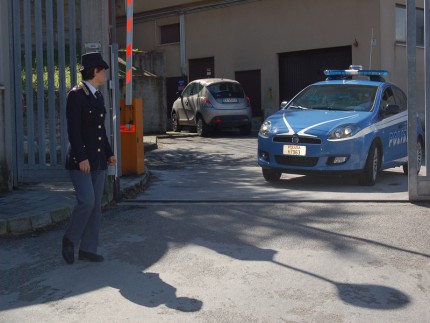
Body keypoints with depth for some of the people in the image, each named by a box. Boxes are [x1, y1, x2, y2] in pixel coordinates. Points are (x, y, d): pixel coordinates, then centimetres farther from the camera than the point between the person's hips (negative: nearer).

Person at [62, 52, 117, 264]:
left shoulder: (98, 95, 14)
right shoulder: (76, 95, -9)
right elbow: (73, 130, -15)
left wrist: (109, 153, 17)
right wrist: (82, 158, -19)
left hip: (98, 159, 8)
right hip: (80, 158, -8)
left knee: (96, 205, 7)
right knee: (86, 201, -14)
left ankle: (88, 249, 14)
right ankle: (70, 239, 9)